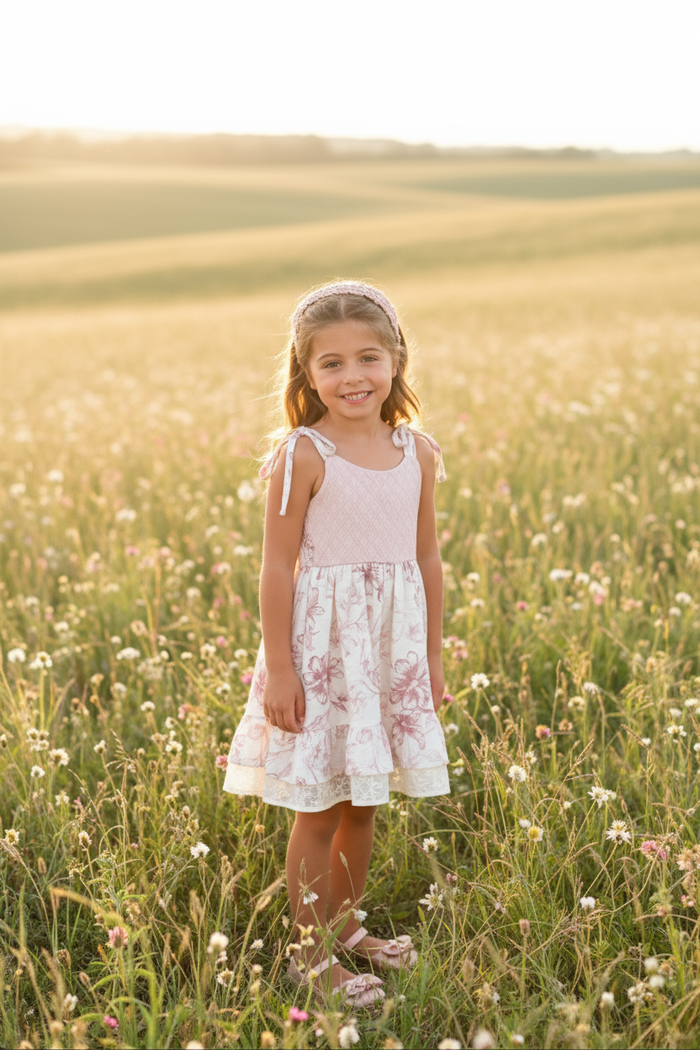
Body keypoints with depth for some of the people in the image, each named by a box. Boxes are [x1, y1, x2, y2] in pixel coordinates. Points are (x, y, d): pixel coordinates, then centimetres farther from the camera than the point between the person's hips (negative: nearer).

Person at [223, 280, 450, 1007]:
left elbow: (426, 558, 9)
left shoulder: (417, 454, 2)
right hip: (324, 641, -5)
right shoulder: (302, 456, -13)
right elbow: (278, 566, -12)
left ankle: (344, 924, 34)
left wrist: (432, 655, 12)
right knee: (318, 807, 5)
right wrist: (278, 668, -13)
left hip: (392, 645, 5)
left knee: (363, 803, 16)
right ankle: (311, 954, 19)